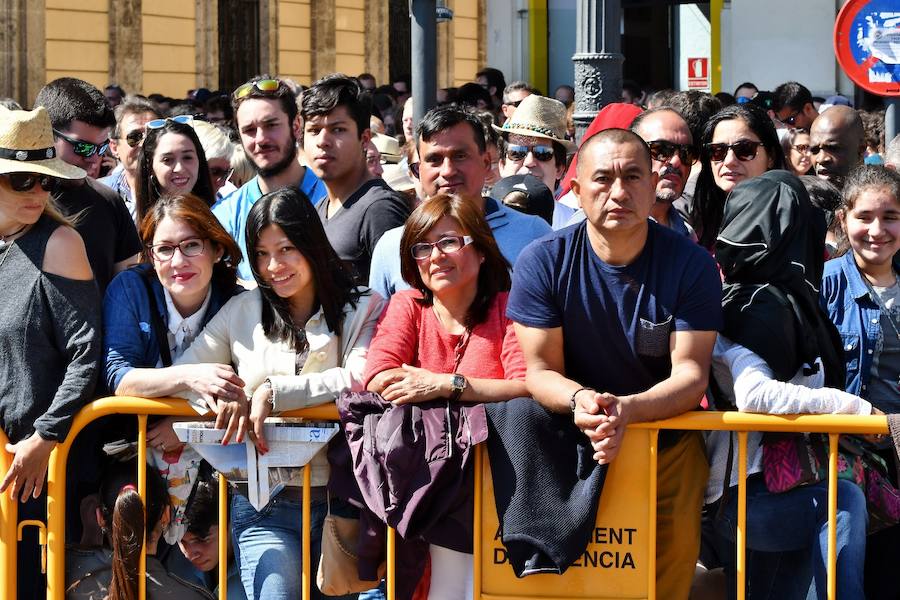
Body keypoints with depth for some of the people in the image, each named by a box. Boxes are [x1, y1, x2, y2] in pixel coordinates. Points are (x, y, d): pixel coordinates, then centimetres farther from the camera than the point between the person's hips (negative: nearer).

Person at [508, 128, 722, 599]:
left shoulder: (691, 265, -10)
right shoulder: (543, 262, -9)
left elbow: (690, 375, -15)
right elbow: (540, 370, -7)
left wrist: (627, 409, -35)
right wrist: (579, 399, -31)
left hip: (669, 452, 0)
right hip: (573, 453, 0)